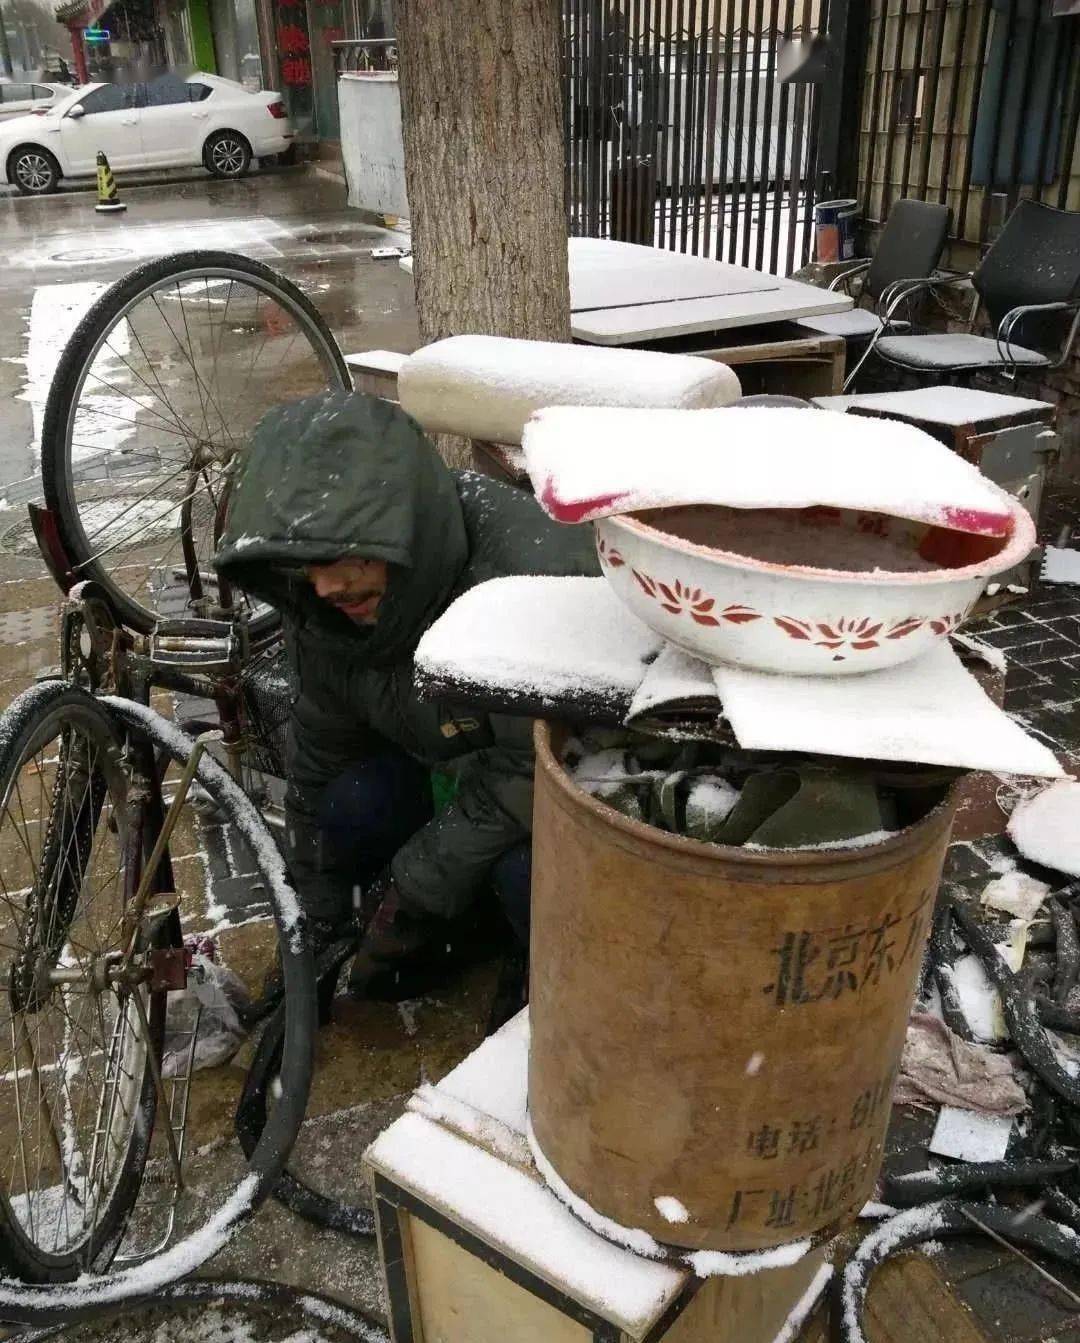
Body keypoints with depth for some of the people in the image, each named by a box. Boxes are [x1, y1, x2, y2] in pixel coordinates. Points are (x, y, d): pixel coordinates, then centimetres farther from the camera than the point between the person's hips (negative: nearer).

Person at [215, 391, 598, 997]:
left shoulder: (535, 574, -38)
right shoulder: (326, 608, -15)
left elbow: (535, 773, -32)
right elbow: (318, 765, -2)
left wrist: (414, 887, -23)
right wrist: (321, 924, 8)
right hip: (463, 753, 6)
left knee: (528, 863, -33)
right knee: (352, 802, -18)